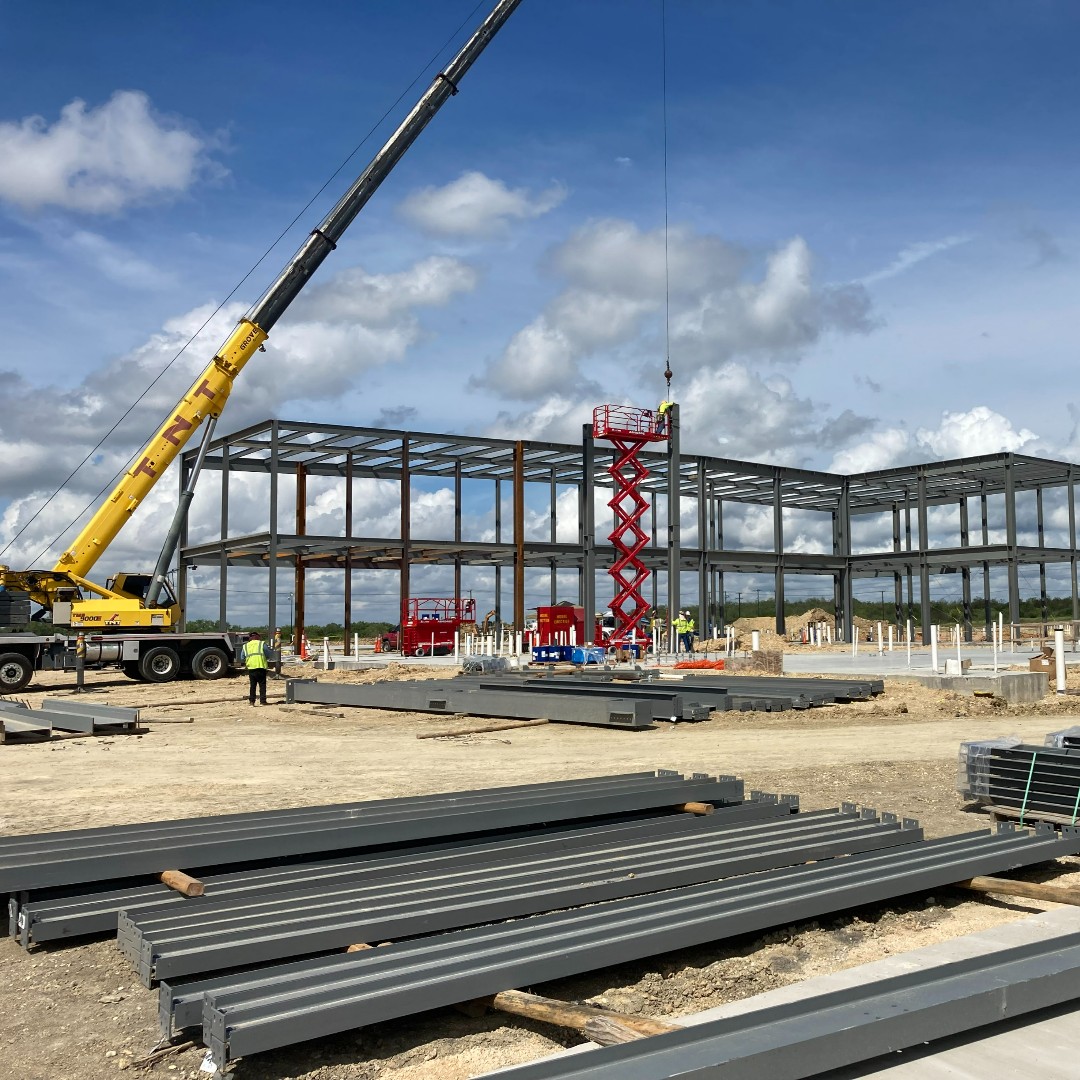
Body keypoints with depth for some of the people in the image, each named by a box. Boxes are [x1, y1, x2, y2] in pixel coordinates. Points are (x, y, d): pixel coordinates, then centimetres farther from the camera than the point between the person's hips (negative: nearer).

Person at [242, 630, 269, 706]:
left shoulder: (245, 646, 12)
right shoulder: (262, 644, 3)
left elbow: (242, 658, 13)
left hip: (251, 667, 3)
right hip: (261, 667, -3)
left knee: (252, 685, 11)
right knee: (262, 685, 4)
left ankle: (251, 701, 7)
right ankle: (262, 701, 1)